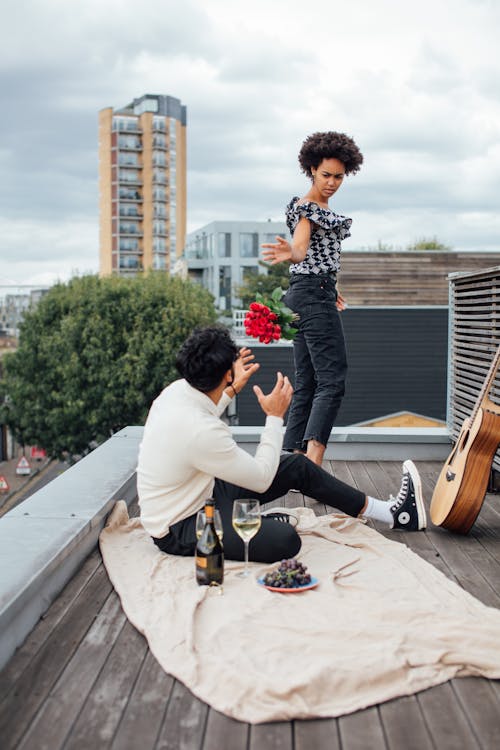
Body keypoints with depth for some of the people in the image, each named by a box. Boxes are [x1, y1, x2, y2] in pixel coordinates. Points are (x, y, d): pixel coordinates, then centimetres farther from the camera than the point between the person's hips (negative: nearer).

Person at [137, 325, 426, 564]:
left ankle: (390, 513, 15)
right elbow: (262, 478, -20)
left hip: (202, 492, 10)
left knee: (297, 465, 7)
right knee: (285, 540, -35)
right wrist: (275, 416, -12)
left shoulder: (177, 390, -7)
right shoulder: (201, 432, -34)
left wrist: (232, 389, 17)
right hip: (179, 530, -10)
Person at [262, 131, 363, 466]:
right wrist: (291, 253, -50)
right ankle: (313, 458, -23)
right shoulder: (304, 207, -10)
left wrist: (330, 288, 32)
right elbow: (301, 244, -29)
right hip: (313, 294, -10)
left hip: (314, 295, 10)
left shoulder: (323, 209, 19)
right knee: (333, 379, -15)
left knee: (307, 384, 6)